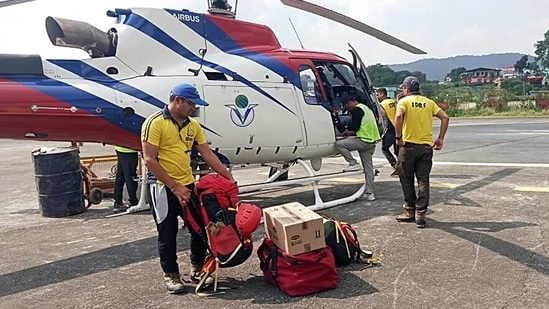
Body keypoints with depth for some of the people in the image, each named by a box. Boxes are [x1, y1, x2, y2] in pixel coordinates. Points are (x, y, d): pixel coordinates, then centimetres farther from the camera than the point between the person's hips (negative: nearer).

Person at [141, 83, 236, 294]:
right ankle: (171, 275, 23)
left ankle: (197, 268, 31)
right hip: (164, 188, -6)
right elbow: (149, 160, -16)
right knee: (167, 235, 5)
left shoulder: (193, 125, 7)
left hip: (188, 185, 6)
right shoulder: (155, 123, -12)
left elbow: (208, 155, 9)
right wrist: (174, 187, -18)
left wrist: (229, 177, 4)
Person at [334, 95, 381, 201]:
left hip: (363, 141, -10)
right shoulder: (365, 108, 23)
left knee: (338, 144, -8)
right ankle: (369, 193, 12)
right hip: (371, 141, 10)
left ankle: (353, 164, -6)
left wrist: (347, 132, 4)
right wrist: (351, 132, 20)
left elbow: (354, 126, -14)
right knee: (368, 167, 10)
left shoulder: (357, 109, -9)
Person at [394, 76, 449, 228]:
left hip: (408, 145, -4)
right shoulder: (429, 102, 10)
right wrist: (440, 138, 5)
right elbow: (445, 117, 3)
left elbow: (398, 116, -23)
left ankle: (410, 211, 16)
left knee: (407, 180, 9)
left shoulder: (404, 101, -2)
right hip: (426, 146, 4)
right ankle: (420, 214, 6)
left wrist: (398, 137, -16)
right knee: (423, 181, 7)